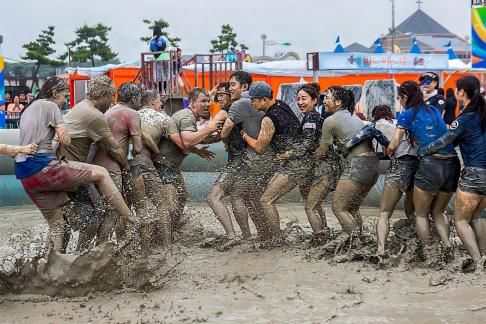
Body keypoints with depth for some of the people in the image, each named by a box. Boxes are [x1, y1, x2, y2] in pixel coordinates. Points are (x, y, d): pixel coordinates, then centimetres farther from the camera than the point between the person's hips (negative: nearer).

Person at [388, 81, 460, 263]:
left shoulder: (407, 114, 2)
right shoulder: (435, 110, 19)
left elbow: (393, 146, 1)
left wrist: (389, 153, 22)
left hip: (430, 164, -5)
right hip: (452, 163, 5)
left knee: (421, 214, 12)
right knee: (438, 211, 22)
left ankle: (430, 257, 4)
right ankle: (447, 247, 3)